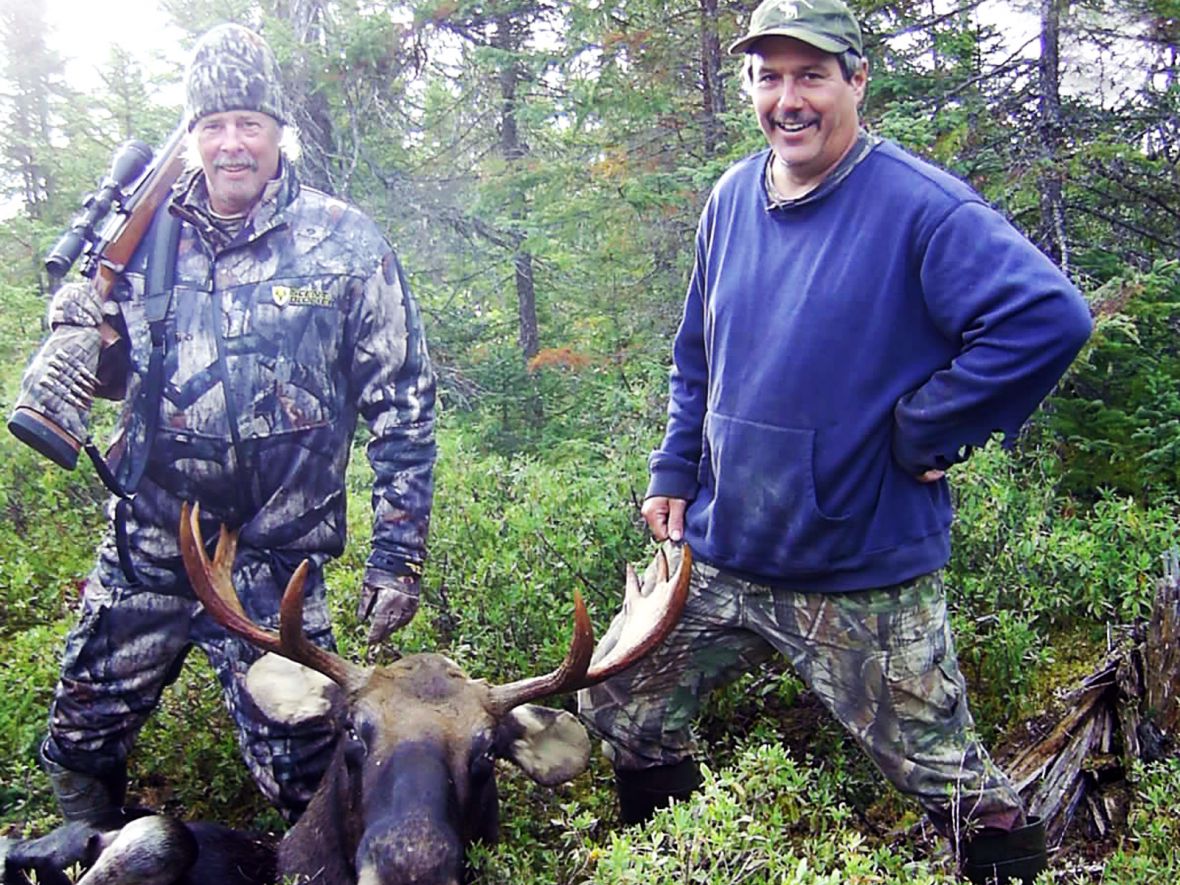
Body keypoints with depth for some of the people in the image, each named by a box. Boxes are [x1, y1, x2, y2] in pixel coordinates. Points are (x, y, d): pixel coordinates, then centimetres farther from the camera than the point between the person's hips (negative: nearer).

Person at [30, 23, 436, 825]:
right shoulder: (150, 233, 3)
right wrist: (80, 330, -7)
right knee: (80, 742, 18)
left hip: (276, 567, -4)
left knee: (304, 775, 3)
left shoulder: (345, 242, -7)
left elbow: (403, 406, -5)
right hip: (142, 549, 4)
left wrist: (399, 555, -7)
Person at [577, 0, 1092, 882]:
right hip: (721, 556, 6)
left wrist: (923, 433, -22)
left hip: (868, 576, -6)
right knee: (622, 710, 17)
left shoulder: (920, 206, -15)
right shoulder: (730, 199, 6)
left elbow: (1048, 317, -26)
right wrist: (674, 471, 10)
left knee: (953, 787, 4)